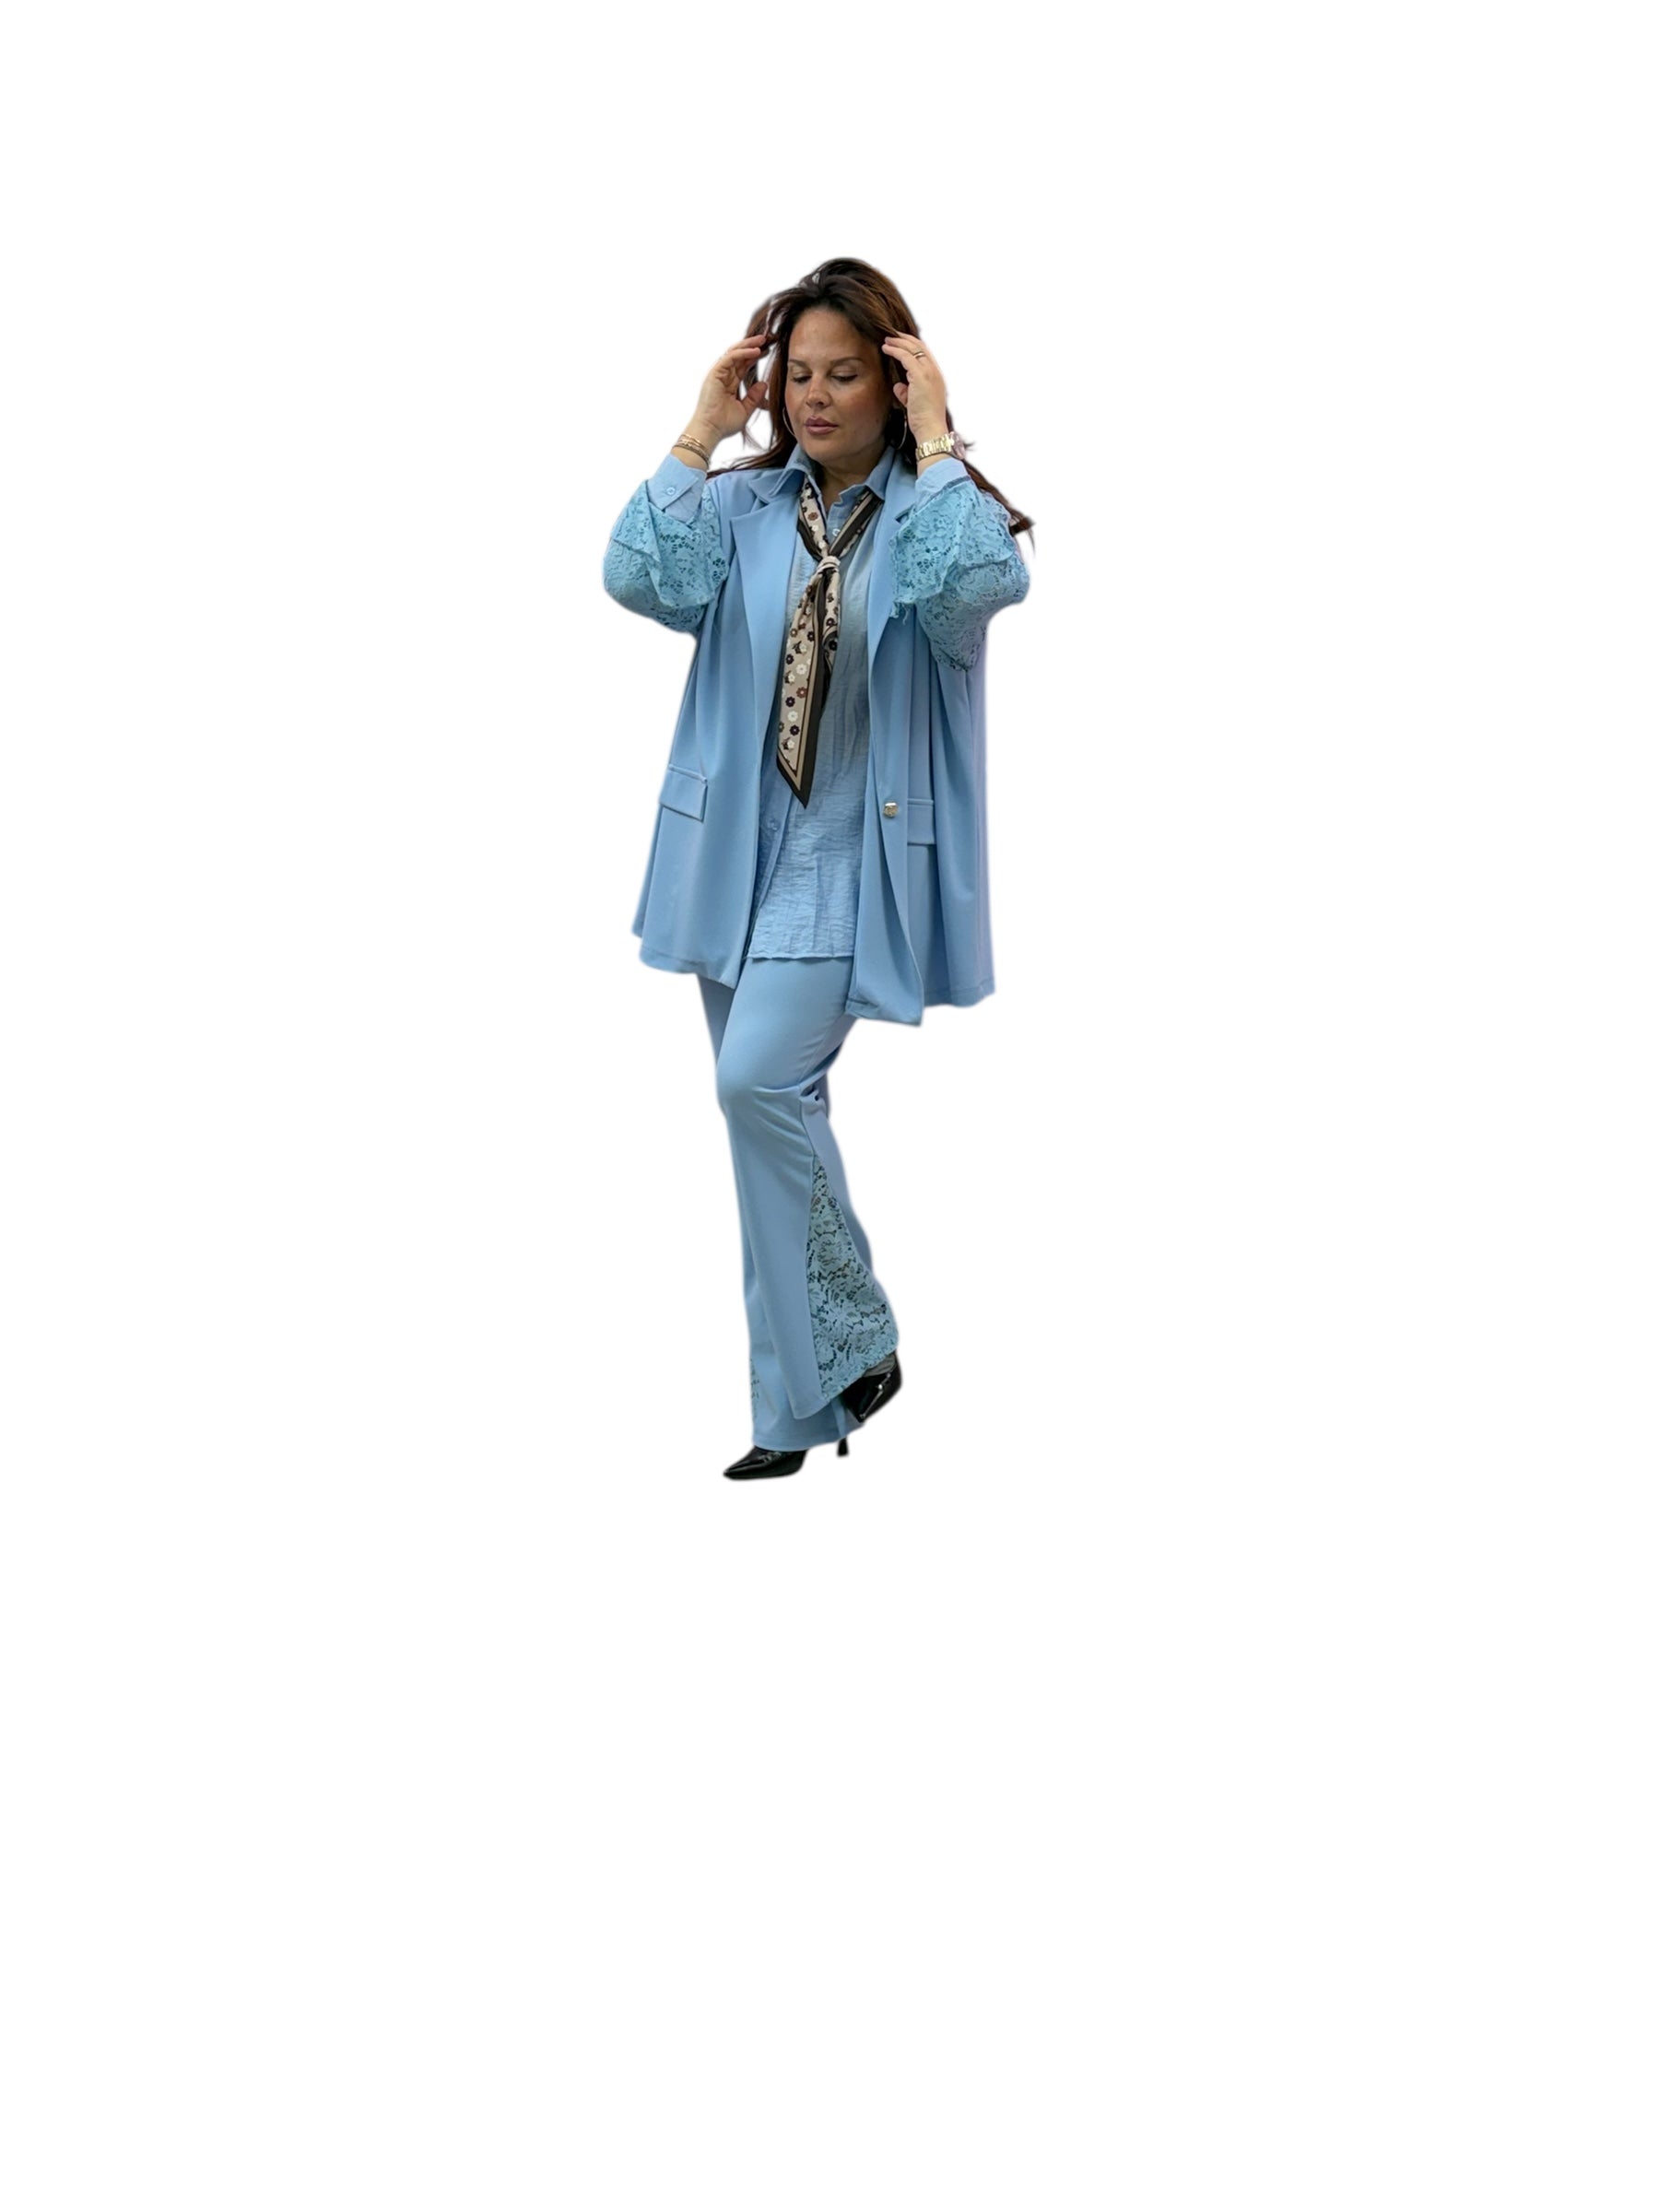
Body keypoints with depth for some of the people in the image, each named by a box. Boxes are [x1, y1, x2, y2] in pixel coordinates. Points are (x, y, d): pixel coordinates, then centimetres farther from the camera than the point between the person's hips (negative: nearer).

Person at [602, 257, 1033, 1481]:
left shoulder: (939, 509, -3)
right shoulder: (743, 508, 6)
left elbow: (974, 584, -27)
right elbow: (639, 576, -12)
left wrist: (934, 439, -17)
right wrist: (701, 432, -7)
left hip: (856, 853, -5)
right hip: (739, 847, 5)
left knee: (761, 1077, -22)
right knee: (771, 1109, 10)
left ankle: (845, 1348, -5)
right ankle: (807, 1398, 21)